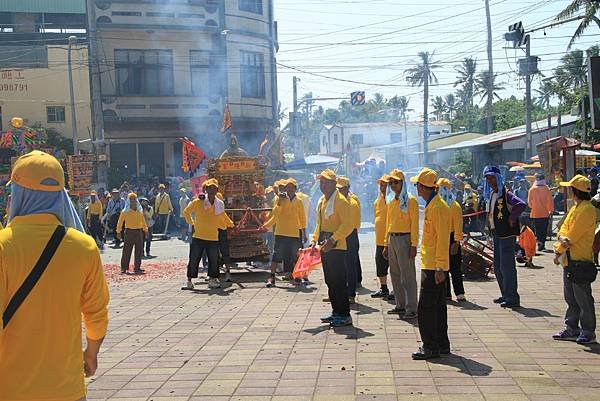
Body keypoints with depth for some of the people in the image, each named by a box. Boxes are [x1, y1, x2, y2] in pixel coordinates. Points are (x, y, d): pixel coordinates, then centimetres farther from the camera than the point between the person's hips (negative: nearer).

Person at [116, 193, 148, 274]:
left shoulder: (140, 211, 10)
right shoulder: (125, 212, -2)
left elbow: (143, 221, 20)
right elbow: (120, 222, 2)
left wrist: (146, 230, 21)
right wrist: (119, 231, 0)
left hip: (139, 232, 4)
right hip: (129, 232, -4)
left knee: (139, 251, 5)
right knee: (127, 250, -2)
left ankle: (137, 267, 13)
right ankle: (124, 268, 4)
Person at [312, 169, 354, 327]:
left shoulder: (341, 201, -12)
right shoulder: (322, 200, 16)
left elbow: (347, 225, -19)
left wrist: (332, 240, -24)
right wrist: (314, 240, 12)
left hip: (336, 247, -9)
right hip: (324, 247, 9)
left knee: (339, 281, -6)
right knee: (330, 281, 14)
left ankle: (345, 315, -1)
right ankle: (336, 312, 23)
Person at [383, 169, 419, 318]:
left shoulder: (410, 200, -7)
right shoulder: (390, 201, 14)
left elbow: (414, 223, -10)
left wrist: (414, 245, -16)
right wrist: (386, 244, 16)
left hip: (404, 239, -7)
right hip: (392, 239, 7)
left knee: (407, 275, -6)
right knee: (395, 274, 12)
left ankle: (411, 309, -3)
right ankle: (400, 305, 22)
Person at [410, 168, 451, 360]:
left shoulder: (438, 207, -17)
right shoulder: (431, 205, 14)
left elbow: (443, 240, -21)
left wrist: (440, 268, -22)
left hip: (434, 267, -10)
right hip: (431, 265, 10)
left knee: (426, 307, -6)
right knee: (438, 306, 14)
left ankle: (431, 347, 0)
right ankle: (442, 344, 22)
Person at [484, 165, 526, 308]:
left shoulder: (506, 194, -14)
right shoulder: (490, 195, 13)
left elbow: (521, 204, -28)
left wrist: (512, 219, -20)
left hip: (507, 234, -9)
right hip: (496, 234, 9)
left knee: (506, 266, -8)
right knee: (498, 267, 14)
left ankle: (512, 298, -2)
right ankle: (505, 295, 24)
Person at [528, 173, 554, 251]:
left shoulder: (532, 189, -4)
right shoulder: (546, 189, -8)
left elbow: (529, 201, 4)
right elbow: (550, 201, -7)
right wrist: (551, 210, 5)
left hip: (535, 213, 1)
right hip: (545, 213, -1)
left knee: (537, 229, 9)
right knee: (544, 229, 8)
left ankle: (540, 243, -5)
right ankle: (542, 243, 0)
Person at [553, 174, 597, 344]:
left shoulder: (587, 210, -16)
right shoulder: (575, 208, 15)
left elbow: (573, 235, -18)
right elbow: (564, 228, 9)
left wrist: (558, 250, -10)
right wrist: (562, 238, -13)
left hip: (581, 261, -10)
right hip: (569, 260, 10)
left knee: (583, 299, -1)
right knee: (570, 298, 15)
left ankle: (588, 333, 8)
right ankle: (572, 329, 23)